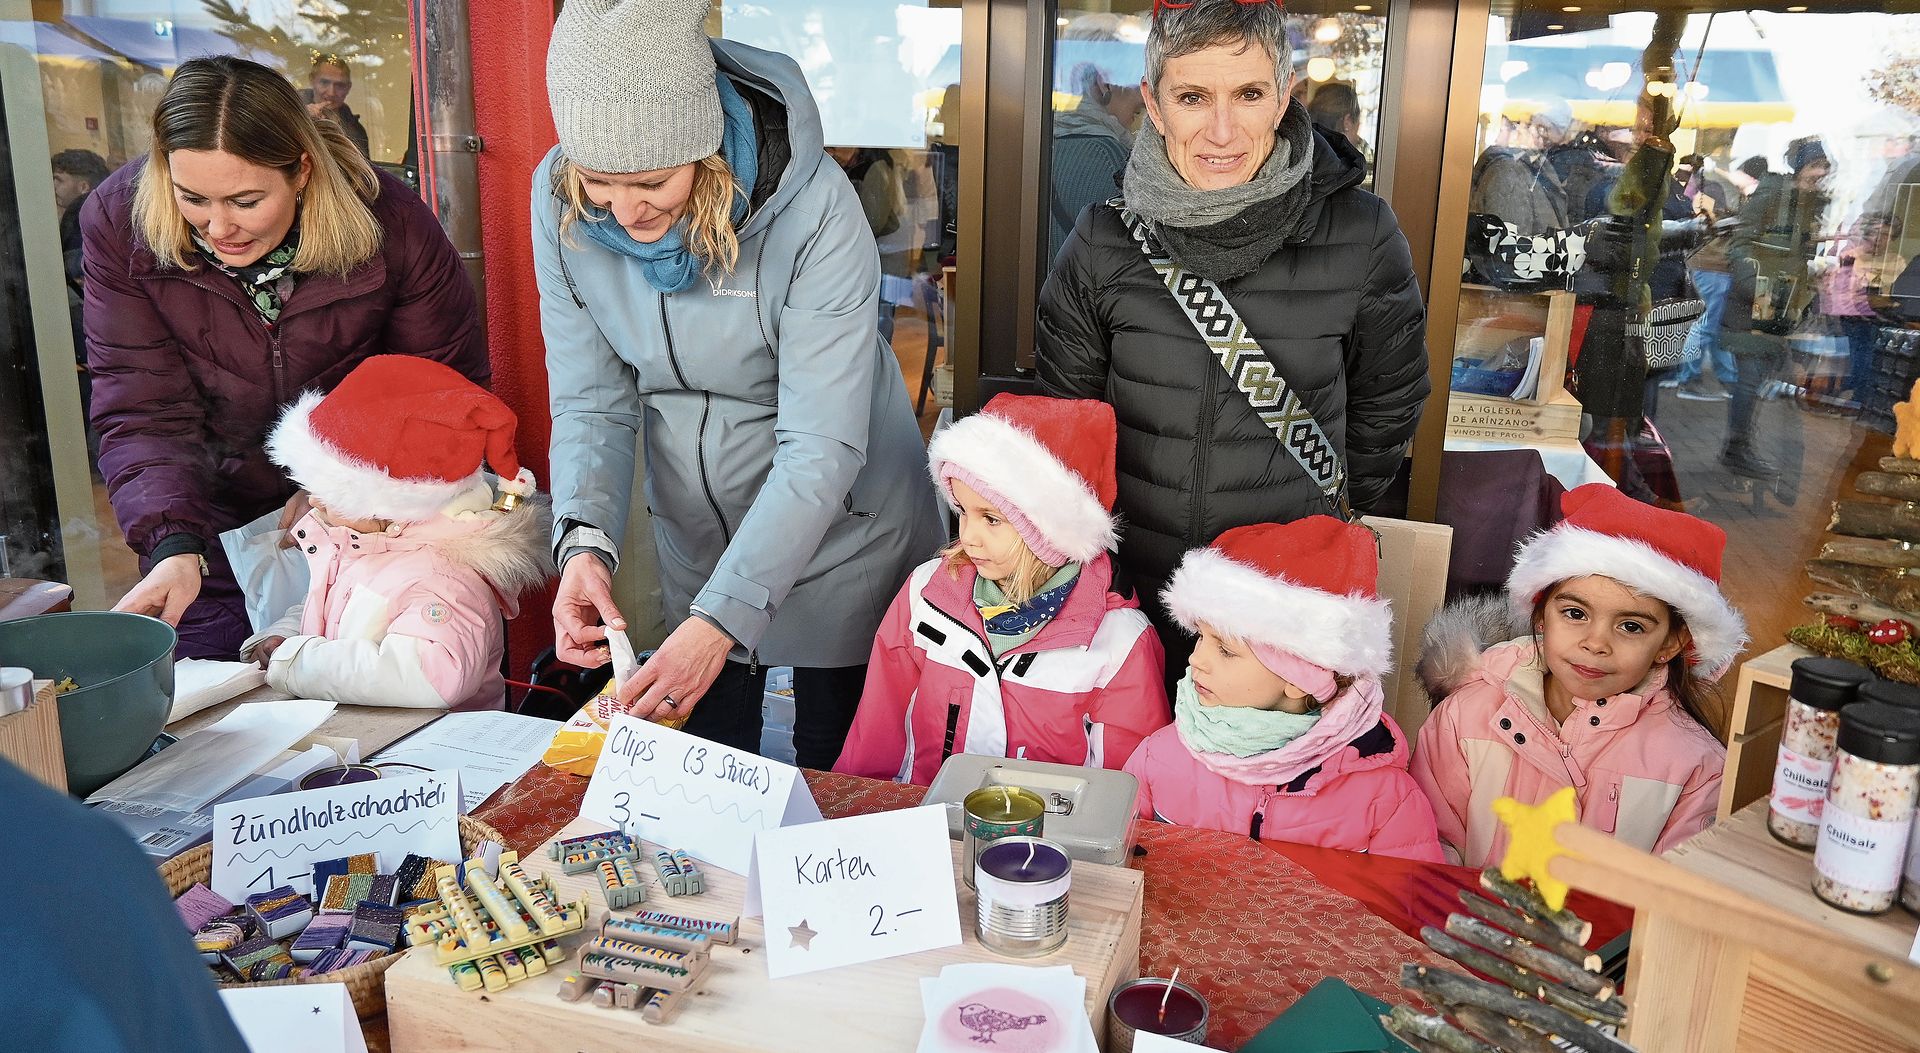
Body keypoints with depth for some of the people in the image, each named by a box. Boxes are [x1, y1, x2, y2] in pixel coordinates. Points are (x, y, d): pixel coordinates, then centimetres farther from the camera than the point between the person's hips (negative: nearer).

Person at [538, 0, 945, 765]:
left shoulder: (814, 209, -28)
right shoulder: (559, 198, -14)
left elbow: (819, 449, -29)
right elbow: (590, 400, -9)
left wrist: (723, 617, -34)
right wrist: (584, 543, -25)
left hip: (839, 537, -3)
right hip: (695, 542, 4)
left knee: (834, 771, 12)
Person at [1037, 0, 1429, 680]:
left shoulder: (1361, 237, -11)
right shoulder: (1103, 243, -9)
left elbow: (1389, 402, 4)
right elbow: (1065, 413, 3)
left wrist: (1329, 509, 8)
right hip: (1135, 589, 1)